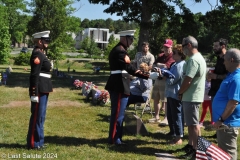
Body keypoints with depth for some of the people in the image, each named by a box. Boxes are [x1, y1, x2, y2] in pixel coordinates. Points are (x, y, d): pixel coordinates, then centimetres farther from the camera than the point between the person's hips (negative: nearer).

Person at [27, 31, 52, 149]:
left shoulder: (40, 53, 16)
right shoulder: (37, 54, -14)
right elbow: (34, 75, -20)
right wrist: (34, 93, -22)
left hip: (43, 89, 10)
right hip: (39, 89, -10)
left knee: (40, 115, 15)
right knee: (37, 116, -3)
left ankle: (38, 141, 23)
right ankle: (33, 143, 6)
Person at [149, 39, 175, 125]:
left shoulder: (172, 57, -10)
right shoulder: (161, 56, 15)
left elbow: (166, 66, -22)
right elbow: (153, 66, 7)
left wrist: (158, 65, -7)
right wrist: (161, 66, -12)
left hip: (166, 81, -9)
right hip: (157, 79, 9)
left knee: (166, 101, -6)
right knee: (155, 99, 13)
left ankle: (166, 118, -1)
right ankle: (156, 117, 23)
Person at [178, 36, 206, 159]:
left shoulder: (193, 60, -20)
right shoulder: (198, 58, 15)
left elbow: (187, 81, -23)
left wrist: (180, 92, -8)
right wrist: (183, 93, 13)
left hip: (191, 97, -11)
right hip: (192, 96, 11)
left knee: (194, 124, -4)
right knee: (190, 123, 18)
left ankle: (196, 150, 2)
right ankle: (190, 145, 29)